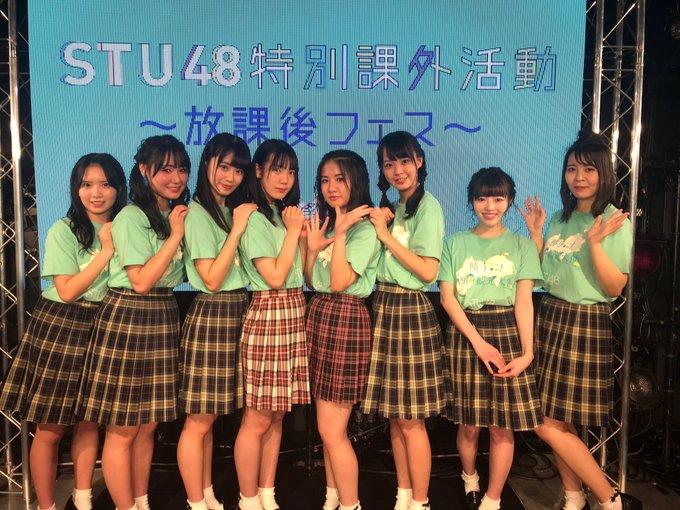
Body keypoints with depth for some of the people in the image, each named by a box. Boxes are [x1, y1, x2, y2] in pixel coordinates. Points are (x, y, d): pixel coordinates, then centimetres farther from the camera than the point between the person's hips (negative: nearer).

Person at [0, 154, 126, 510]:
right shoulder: (64, 231, -9)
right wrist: (105, 251, -17)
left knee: (89, 421, 14)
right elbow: (67, 291, -15)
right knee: (50, 429, 3)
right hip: (61, 330, -4)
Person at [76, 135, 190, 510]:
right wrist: (175, 236, -16)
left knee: (148, 424, 15)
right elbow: (140, 281, -17)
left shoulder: (177, 215, 12)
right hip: (127, 320, -7)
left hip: (163, 320, 7)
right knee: (122, 429, 3)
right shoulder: (132, 217, -11)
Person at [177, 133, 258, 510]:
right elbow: (212, 280, -16)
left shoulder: (234, 210, 14)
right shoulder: (197, 213, -10)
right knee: (198, 420, 3)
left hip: (237, 315, 8)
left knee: (209, 417, 16)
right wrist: (236, 230, -16)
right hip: (212, 317, -8)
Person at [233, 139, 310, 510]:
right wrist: (293, 231, -10)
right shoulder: (254, 218, -10)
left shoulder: (284, 214, 15)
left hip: (293, 314, 8)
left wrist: (304, 234, 3)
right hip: (268, 316, -8)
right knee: (257, 420, 1)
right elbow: (275, 276, -17)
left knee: (276, 416, 13)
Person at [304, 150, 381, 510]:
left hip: (346, 321, -8)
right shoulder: (327, 222, 14)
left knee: (332, 430, -3)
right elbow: (311, 281, 12)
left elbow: (340, 282, -19)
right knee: (327, 425, 15)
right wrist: (313, 246, -2)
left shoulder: (365, 229, -11)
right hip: (319, 316, 8)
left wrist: (340, 233, -18)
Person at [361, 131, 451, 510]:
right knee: (395, 416, 14)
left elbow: (427, 271, -18)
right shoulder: (393, 207, 14)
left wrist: (386, 234, -14)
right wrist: (379, 227, 0)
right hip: (385, 308, 8)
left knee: (411, 420, 0)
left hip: (411, 311, -8)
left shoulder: (428, 206, -10)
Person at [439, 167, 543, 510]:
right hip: (464, 334, 0)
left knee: (501, 426, 0)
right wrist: (478, 342, -12)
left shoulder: (522, 245, 7)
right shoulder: (456, 242, 7)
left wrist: (527, 352, -11)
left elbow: (524, 301, -1)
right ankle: (469, 478, 35)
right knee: (469, 424, 6)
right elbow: (447, 297, -1)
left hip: (507, 333, 0)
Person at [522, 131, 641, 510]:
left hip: (586, 324, -6)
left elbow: (615, 288, -14)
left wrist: (595, 243, -25)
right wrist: (536, 234, 4)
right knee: (561, 424, 10)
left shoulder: (616, 222, -9)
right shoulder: (561, 218, 10)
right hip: (550, 318, 7)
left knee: (549, 425, -4)